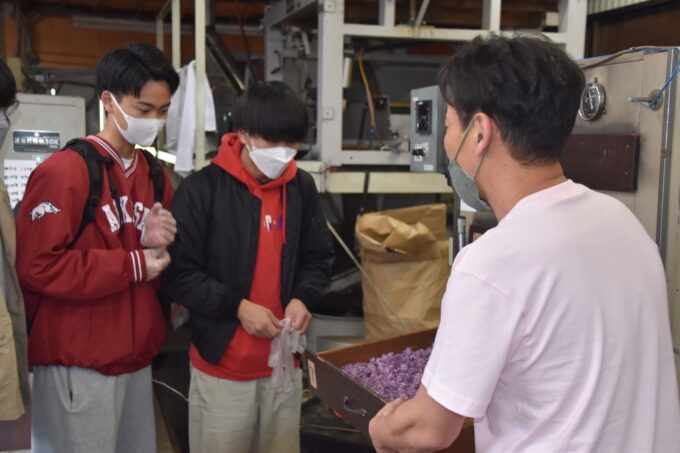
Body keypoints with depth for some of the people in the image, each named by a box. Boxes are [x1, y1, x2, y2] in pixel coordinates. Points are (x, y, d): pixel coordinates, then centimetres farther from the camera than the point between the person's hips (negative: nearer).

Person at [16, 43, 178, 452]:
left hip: (136, 356, 8)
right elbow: (37, 266, -20)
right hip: (80, 364, -7)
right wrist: (132, 265, -16)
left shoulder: (154, 174, 11)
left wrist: (156, 244, -5)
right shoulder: (65, 170, -14)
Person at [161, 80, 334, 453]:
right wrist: (237, 306, -18)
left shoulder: (302, 187, 2)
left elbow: (318, 259, 12)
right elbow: (177, 273, -10)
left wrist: (302, 298, -7)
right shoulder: (203, 188, -12)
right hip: (221, 365, -4)